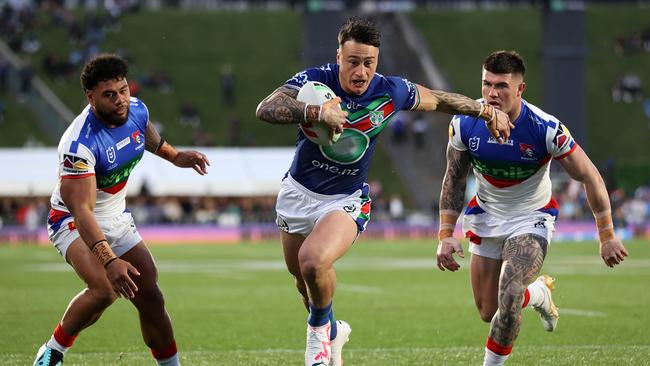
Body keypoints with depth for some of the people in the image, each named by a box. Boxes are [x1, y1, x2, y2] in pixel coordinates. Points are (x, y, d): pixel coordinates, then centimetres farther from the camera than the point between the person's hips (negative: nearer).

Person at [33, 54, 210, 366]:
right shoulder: (79, 144, -33)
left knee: (150, 298, 3)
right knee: (105, 289, -29)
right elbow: (82, 210, -39)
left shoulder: (137, 110, -10)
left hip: (117, 218, 7)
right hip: (74, 222, -7)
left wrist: (175, 156, 19)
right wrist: (109, 260, -48)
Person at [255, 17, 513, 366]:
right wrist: (315, 111, -52)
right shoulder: (314, 80, -21)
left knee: (314, 262, -29)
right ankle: (332, 332, 49)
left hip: (346, 200, -2)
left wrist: (486, 110, 15)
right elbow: (265, 109, -37)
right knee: (301, 276, 17)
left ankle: (320, 327, 2)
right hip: (297, 193, 2)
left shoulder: (391, 92, -15)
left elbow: (438, 100, 6)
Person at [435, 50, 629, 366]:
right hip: (486, 218, 4)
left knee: (509, 292, -27)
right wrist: (446, 235, -7)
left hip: (531, 219, -4)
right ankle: (539, 292, 39)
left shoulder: (546, 129, -25)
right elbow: (454, 179, -1)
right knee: (488, 313, 7)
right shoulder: (464, 123, -17)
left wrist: (607, 237, -10)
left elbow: (590, 178, -14)